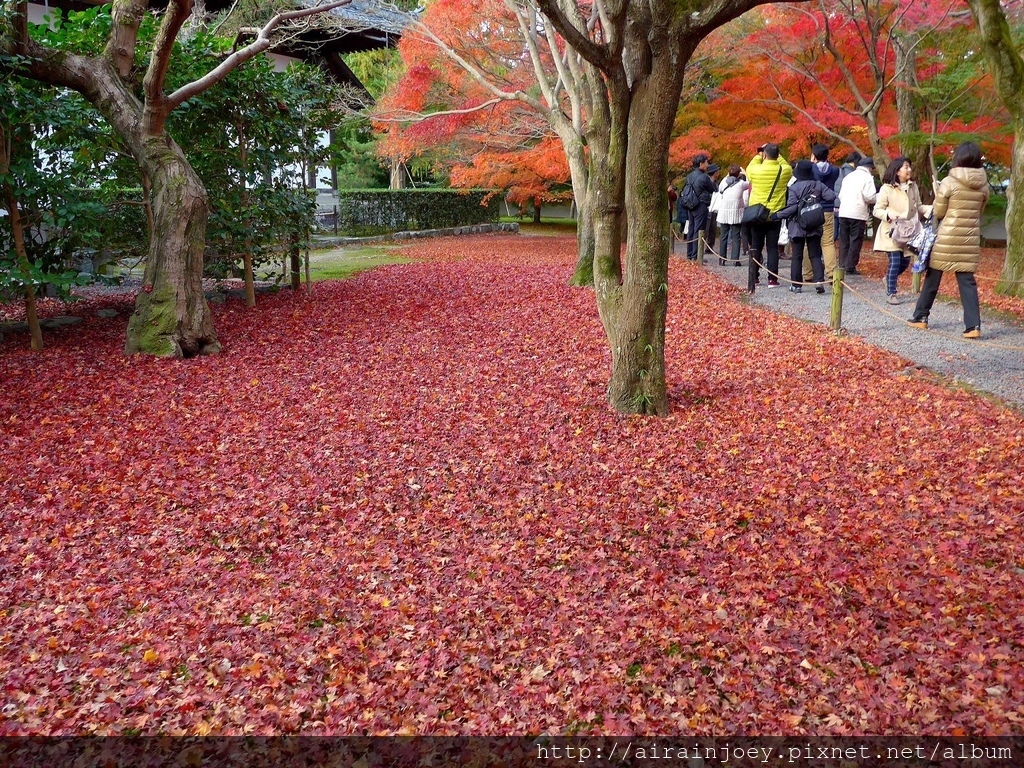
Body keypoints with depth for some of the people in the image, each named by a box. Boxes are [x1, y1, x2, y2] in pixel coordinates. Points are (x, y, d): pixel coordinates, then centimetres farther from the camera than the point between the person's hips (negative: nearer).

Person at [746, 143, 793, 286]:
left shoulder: (755, 170, -12)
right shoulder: (785, 171, -8)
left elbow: (749, 168, 12)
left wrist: (758, 155, 17)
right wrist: (777, 155, 15)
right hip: (775, 216, 0)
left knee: (756, 247, 10)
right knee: (772, 247, 4)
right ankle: (772, 279, 1)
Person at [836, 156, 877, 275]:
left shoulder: (849, 176, 17)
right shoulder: (867, 177, -4)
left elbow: (840, 195, 16)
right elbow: (869, 197, -12)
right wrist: (879, 196, 6)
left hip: (843, 212, 6)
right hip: (858, 214, -6)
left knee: (844, 241, 11)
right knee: (856, 241, 0)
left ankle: (842, 265, 12)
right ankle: (850, 267, -1)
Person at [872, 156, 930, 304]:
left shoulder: (913, 186, 6)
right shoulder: (887, 188, -10)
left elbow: (918, 207, 12)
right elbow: (877, 210, -8)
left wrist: (932, 209, -6)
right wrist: (889, 214, -27)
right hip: (893, 231, -5)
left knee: (905, 261, 8)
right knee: (895, 261, -8)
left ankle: (889, 279, 37)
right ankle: (891, 293, 4)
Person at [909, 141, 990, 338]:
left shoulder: (949, 182, -11)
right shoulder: (983, 185, 3)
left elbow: (937, 213, -5)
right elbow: (979, 211, 12)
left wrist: (938, 197, 12)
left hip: (947, 237, -3)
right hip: (971, 238, 4)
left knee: (933, 277, 10)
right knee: (967, 281, 4)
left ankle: (921, 317, 19)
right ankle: (973, 325, -3)